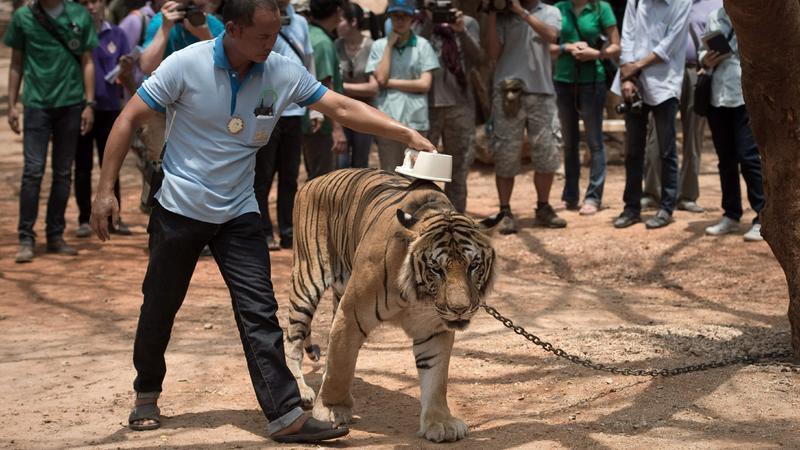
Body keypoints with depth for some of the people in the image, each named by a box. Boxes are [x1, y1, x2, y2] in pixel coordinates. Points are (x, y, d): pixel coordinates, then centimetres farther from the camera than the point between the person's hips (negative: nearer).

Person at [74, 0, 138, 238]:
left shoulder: (116, 35, 4)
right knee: (83, 167, 5)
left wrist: (126, 71, -20)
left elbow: (125, 78, 4)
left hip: (109, 108, 1)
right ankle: (84, 219, 11)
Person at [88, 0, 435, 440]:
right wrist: (106, 189, -14)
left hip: (239, 214, 2)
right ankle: (146, 395, 33)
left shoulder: (284, 72, -8)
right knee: (159, 308, 11)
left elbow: (343, 107, -5)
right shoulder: (186, 65, -18)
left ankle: (286, 415, -8)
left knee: (260, 313, -7)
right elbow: (129, 119, -12)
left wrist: (406, 134, -15)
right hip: (179, 209, -2)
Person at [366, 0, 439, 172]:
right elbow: (380, 78, -5)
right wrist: (390, 45, -3)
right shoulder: (379, 46, 8)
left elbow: (424, 84, -4)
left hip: (415, 120, -1)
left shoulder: (422, 45, 4)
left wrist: (390, 83, -4)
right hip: (386, 119, 1)